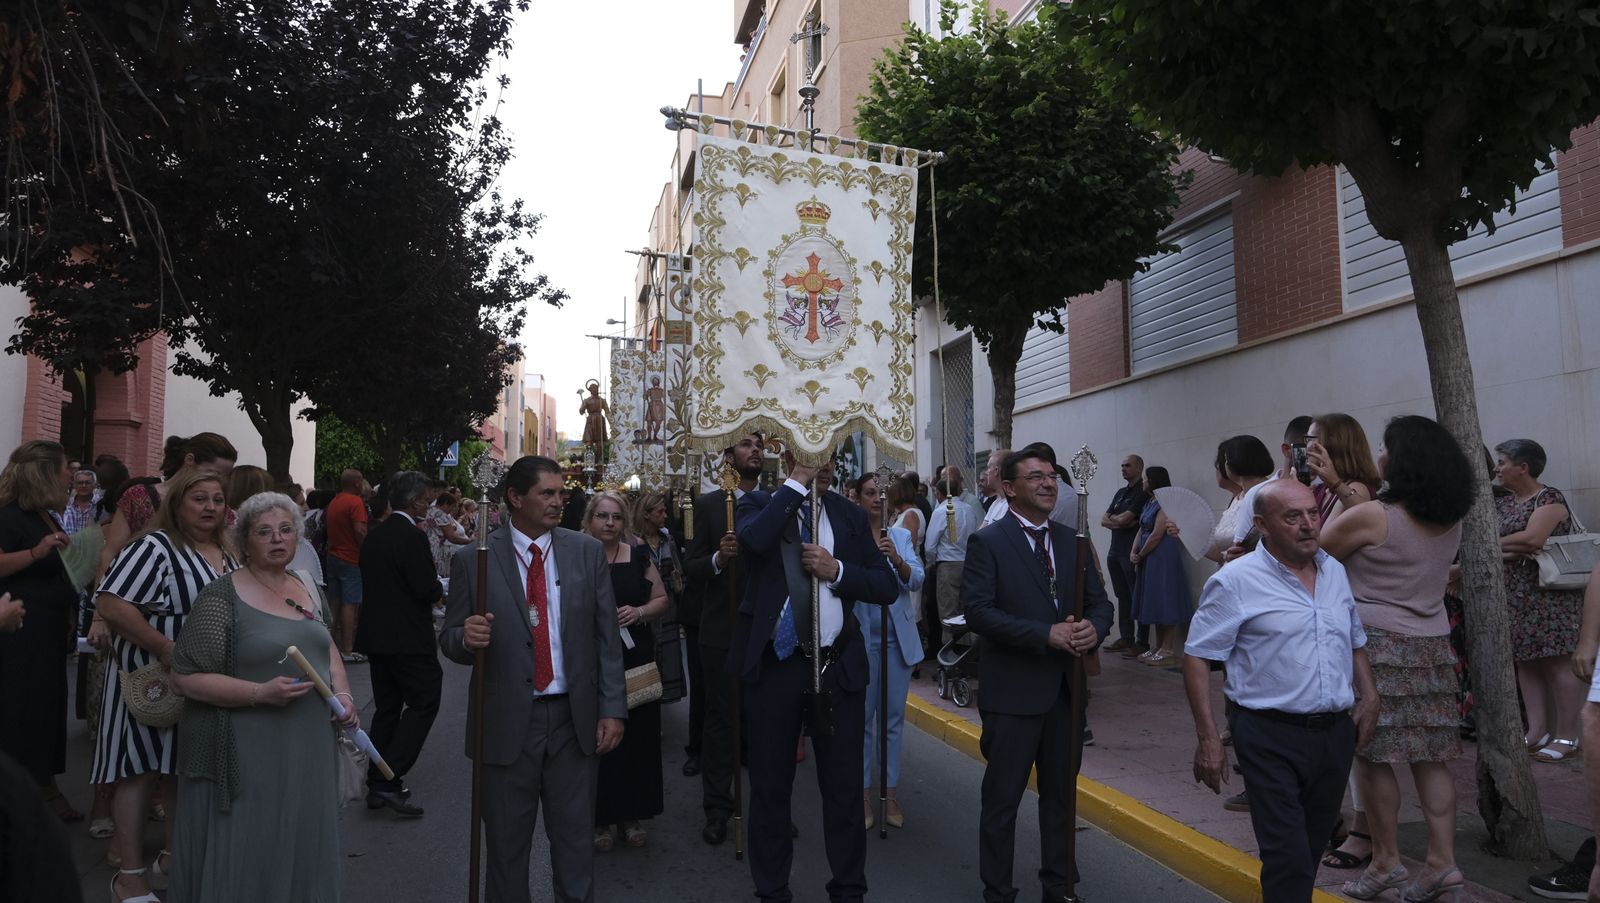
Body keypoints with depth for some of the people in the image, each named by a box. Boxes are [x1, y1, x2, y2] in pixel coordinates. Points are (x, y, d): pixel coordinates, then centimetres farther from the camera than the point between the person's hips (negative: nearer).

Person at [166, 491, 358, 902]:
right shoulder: (221, 598, -11)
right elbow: (185, 676, -13)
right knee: (245, 858, 3)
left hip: (307, 748, 6)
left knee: (300, 848, 14)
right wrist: (261, 693, -22)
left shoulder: (308, 590, 9)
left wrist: (342, 693, 4)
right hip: (247, 755, -6)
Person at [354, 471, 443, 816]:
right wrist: (442, 588, 1)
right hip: (408, 638, -9)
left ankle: (378, 784, 20)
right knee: (423, 702, 0)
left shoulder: (374, 535, 10)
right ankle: (388, 779, -7)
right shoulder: (413, 537, -17)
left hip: (375, 634, 9)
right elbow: (427, 589, -21)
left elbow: (371, 582, 16)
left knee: (387, 707, 15)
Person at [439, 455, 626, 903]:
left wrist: (613, 709, -3)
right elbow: (450, 640, 0)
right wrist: (466, 637, -23)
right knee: (506, 846, 14)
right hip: (507, 722, -1)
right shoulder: (473, 559, -3)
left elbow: (607, 638, 2)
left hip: (575, 719, 1)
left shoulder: (587, 552, 1)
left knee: (575, 844, 13)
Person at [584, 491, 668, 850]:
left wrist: (640, 612, -8)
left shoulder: (638, 556, 6)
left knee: (638, 737, 6)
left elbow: (661, 599, 11)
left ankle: (632, 814, 23)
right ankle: (600, 817, 19)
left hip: (637, 660, 3)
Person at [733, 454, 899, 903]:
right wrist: (797, 482, -19)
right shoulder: (759, 505, -1)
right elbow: (754, 540, -26)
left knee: (844, 787, 11)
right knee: (770, 786, 11)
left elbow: (888, 586, 2)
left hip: (838, 666, 2)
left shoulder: (850, 515, 7)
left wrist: (837, 570, -13)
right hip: (774, 665, -2)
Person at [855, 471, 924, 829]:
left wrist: (897, 560, -25)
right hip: (861, 637, -3)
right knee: (862, 718, 5)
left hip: (898, 637, 3)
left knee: (894, 717, 10)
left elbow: (917, 581, -8)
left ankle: (890, 794, 20)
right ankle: (864, 793, 17)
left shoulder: (901, 536, 5)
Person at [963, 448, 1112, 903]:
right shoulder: (987, 542, -9)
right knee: (1002, 800, 7)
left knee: (1061, 795, 18)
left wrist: (1093, 628, -16)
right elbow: (978, 612, -18)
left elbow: (1100, 602, 7)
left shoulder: (1071, 541, 9)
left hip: (1066, 690, 6)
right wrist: (1046, 634, -23)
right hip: (1013, 693, -5)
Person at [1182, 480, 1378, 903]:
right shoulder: (1235, 581, -11)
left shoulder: (1335, 571, 9)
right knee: (1288, 859, -6)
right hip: (1271, 737, -6)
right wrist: (1208, 739, -14)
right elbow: (1197, 657, -11)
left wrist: (1368, 695, 6)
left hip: (1336, 732, 6)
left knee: (1312, 849, 17)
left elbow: (1355, 642, 23)